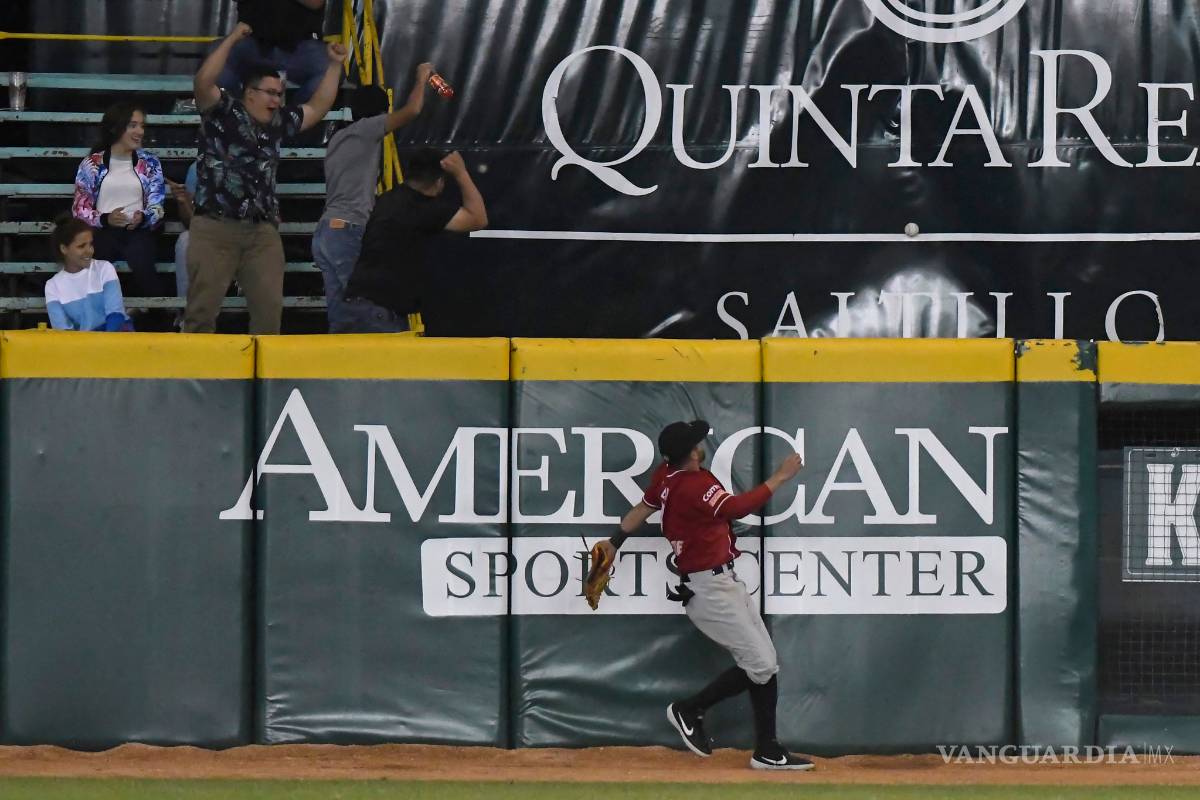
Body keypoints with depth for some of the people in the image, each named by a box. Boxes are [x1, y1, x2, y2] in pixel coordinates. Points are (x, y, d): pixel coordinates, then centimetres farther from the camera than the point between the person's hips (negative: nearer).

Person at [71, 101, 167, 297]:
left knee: (143, 268, -35)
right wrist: (105, 219, -11)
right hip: (102, 230, -1)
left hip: (138, 231, 1)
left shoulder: (149, 163, 16)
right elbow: (80, 209, 8)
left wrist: (142, 218, -11)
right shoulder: (92, 164, 11)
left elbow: (157, 207, 12)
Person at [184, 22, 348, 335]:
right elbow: (204, 82, -17)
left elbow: (318, 108, 26)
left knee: (269, 306, 1)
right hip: (215, 228, -5)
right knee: (203, 307, -6)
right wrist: (232, 40, -14)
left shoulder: (278, 123, 16)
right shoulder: (224, 113, -1)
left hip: (263, 233, 5)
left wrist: (334, 65, 22)